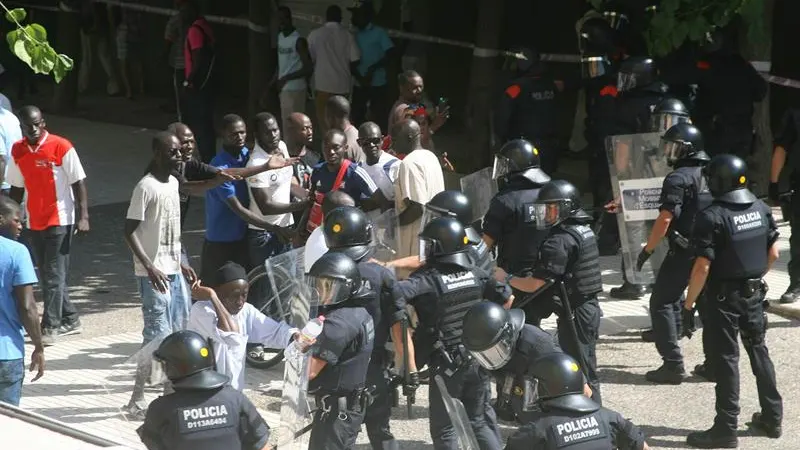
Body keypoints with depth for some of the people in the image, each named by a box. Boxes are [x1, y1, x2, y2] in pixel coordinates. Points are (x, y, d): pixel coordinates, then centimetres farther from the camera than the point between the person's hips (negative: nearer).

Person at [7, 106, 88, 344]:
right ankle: (69, 320, 22)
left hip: (60, 220, -6)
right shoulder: (17, 151, 5)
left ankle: (50, 326, -3)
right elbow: (16, 188, 14)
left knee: (54, 275, -6)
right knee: (48, 274, 11)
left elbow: (78, 183, -9)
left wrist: (83, 217, -15)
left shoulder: (61, 147, -11)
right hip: (35, 223, 6)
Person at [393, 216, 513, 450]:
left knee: (443, 429, 7)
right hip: (478, 361, 5)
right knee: (480, 422, 19)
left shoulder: (427, 280, -18)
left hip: (446, 367, -5)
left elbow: (395, 293, -35)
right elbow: (507, 297, 9)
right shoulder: (475, 274, 0)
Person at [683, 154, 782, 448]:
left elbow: (703, 267, -21)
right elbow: (773, 253, 9)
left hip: (725, 297, -6)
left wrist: (689, 301, -11)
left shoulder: (712, 217, -19)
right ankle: (772, 418, 25)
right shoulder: (761, 209, 1)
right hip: (755, 293, 6)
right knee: (759, 352, 18)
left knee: (725, 359, 0)